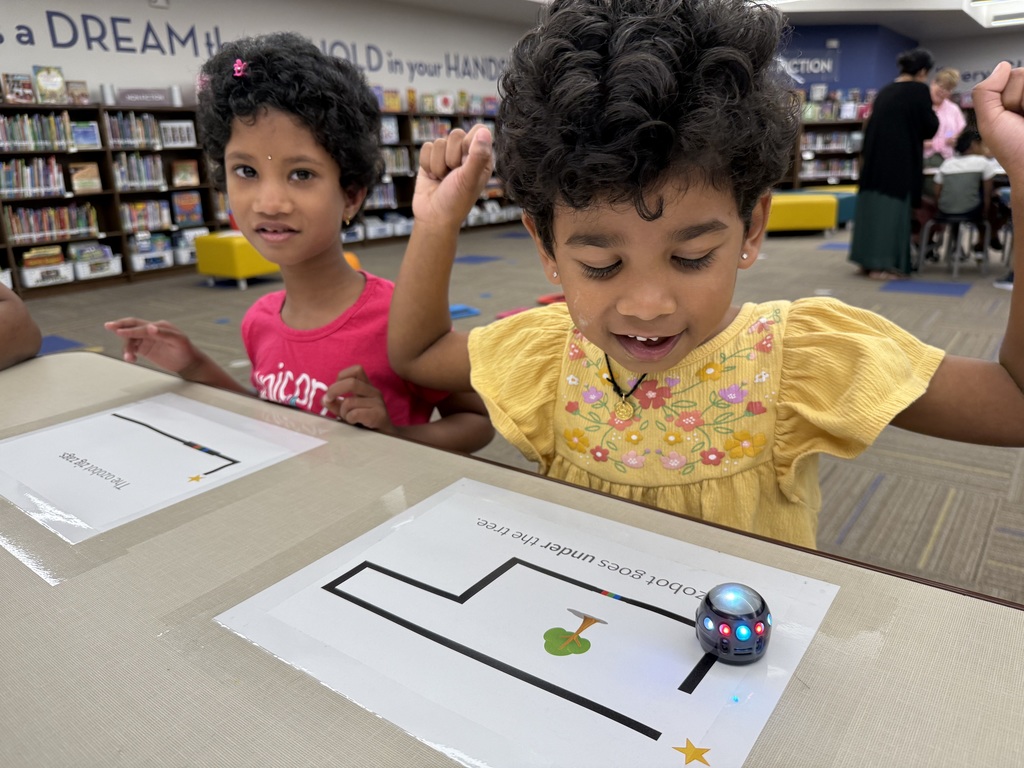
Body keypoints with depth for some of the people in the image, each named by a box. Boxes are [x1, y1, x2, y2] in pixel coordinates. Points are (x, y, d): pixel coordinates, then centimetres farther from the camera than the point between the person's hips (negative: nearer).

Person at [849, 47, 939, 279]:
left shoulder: (885, 91, 12)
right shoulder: (919, 90, -7)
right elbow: (930, 127, -5)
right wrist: (933, 115, 17)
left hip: (876, 157, 6)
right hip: (899, 160, -6)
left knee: (874, 206, 11)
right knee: (893, 208, -1)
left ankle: (867, 260, 15)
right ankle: (881, 264, 0)